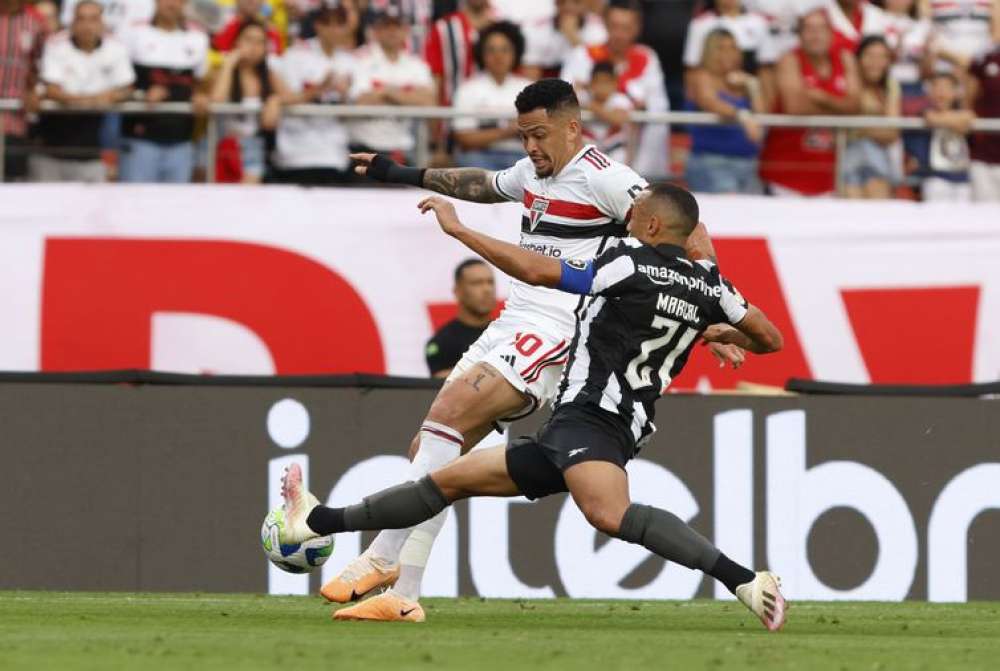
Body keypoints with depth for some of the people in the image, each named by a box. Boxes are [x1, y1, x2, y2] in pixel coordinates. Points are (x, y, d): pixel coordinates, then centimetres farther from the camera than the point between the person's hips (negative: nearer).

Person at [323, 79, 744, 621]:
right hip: (510, 327, 9)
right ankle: (403, 595, 0)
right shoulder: (531, 173, 17)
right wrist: (402, 175, 46)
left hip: (553, 333, -9)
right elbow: (481, 185, 40)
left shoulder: (601, 178, -9)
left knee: (445, 417, -24)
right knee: (427, 453, 1)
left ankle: (384, 556, -25)